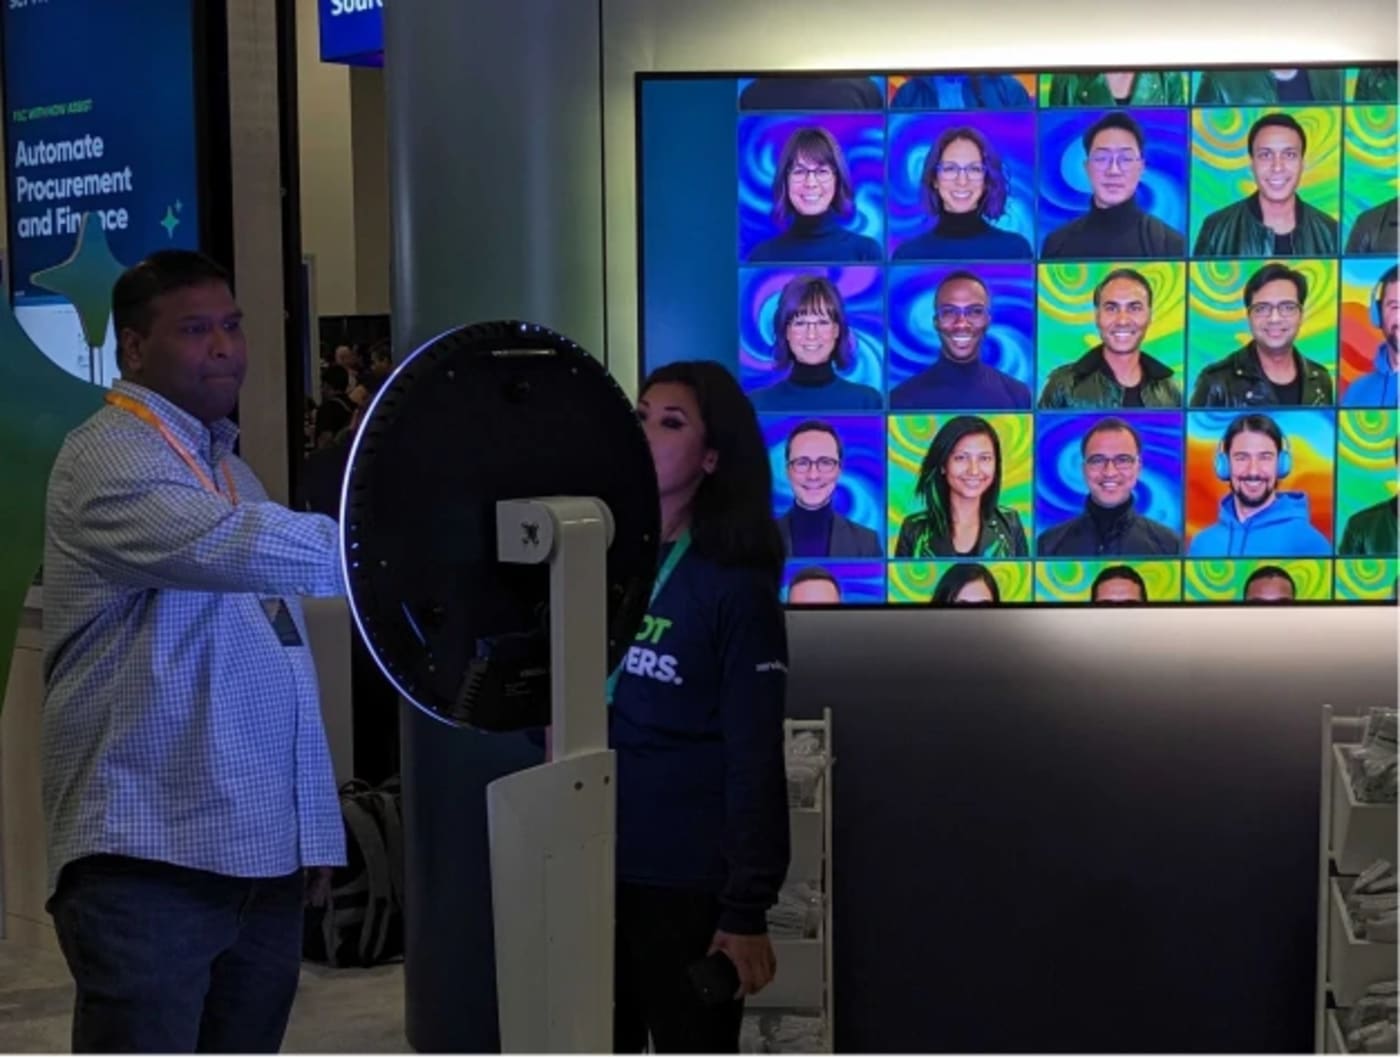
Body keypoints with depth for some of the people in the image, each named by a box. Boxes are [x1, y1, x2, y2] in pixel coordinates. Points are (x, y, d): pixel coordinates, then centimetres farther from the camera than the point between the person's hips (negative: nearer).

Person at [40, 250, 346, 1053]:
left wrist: (316, 818, 18)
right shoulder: (108, 460, -9)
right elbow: (230, 547, -29)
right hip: (147, 855, -8)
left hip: (263, 850, 8)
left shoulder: (232, 469, 20)